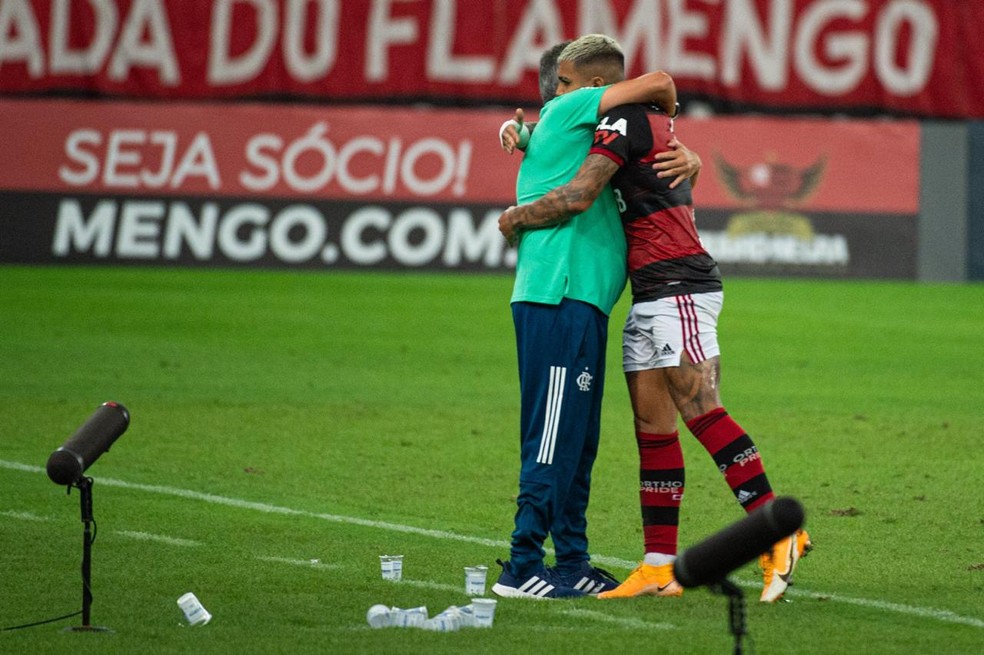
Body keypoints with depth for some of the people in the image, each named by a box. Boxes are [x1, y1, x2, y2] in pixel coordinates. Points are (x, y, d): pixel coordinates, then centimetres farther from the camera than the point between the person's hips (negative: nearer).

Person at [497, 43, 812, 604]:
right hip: (649, 298, 10)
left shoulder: (625, 120, -8)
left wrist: (516, 218, -2)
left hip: (678, 288, -10)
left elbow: (577, 197, -18)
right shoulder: (658, 122, 23)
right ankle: (660, 566, 2)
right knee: (652, 426, 5)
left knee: (701, 411, -17)